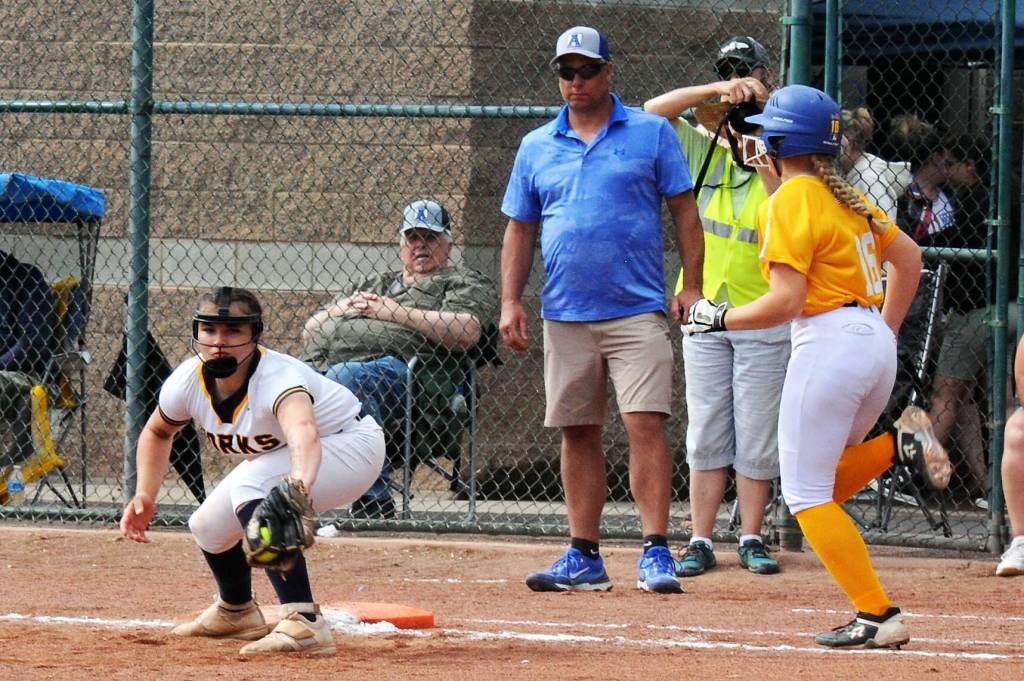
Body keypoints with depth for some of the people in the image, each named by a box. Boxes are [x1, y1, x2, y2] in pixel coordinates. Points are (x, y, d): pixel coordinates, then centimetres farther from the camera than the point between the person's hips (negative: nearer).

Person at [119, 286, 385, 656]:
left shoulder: (278, 377, -38)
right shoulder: (188, 380, -16)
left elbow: (304, 433, -61)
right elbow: (157, 432, 7)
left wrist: (298, 485, -81)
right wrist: (144, 496, -7)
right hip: (277, 457, 8)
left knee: (251, 487, -33)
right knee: (209, 527, 9)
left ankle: (304, 622, -37)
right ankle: (236, 611, 43)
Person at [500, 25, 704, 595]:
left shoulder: (652, 133, 4)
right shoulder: (537, 147, 12)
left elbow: (685, 211, 3)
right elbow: (520, 229, 15)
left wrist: (691, 286, -7)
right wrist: (511, 300, 5)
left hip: (637, 311, -4)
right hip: (566, 314, 4)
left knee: (646, 424, -13)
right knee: (578, 434, 6)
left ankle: (656, 553, -13)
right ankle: (585, 557, 11)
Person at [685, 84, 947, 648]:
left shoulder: (790, 201, -10)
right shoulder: (845, 197, 16)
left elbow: (785, 301, -17)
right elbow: (908, 256, 22)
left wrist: (718, 318, -3)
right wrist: (887, 333, 26)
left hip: (829, 342, -9)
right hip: (876, 345, 9)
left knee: (807, 494, -2)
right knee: (821, 486, 21)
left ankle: (878, 617, -8)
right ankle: (899, 445, 0)